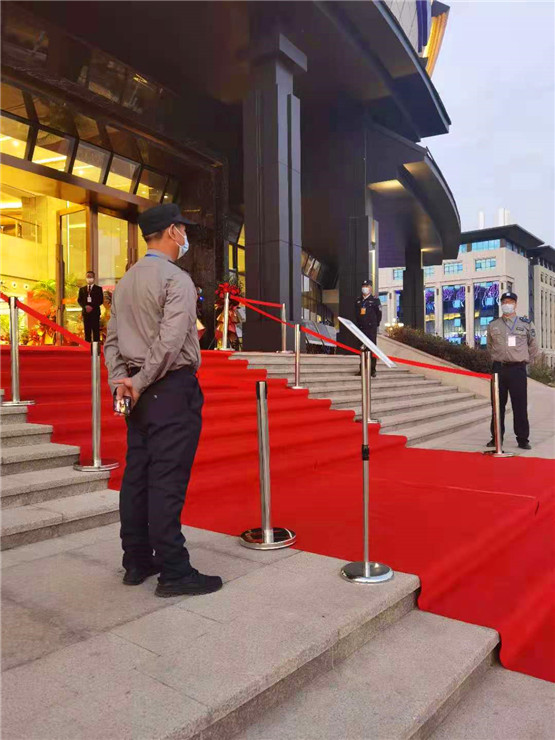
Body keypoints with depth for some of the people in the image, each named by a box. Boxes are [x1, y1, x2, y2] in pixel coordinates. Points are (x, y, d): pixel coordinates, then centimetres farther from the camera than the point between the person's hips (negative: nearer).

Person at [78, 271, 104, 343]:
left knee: (96, 331, -7)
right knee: (87, 331, 1)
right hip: (86, 312, 3)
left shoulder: (98, 289, 8)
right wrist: (85, 306, -9)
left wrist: (92, 307, -13)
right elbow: (79, 300, 11)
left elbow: (101, 300, 0)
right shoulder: (82, 289, 17)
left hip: (95, 312, -3)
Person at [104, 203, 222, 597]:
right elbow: (170, 342, -20)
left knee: (137, 475, 11)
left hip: (141, 391, 8)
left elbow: (113, 340, 13)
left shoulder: (126, 281, 15)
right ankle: (173, 572, 3)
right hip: (173, 388, -8)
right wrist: (140, 382, -12)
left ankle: (136, 562, 22)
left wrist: (120, 380, 5)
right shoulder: (177, 278, -10)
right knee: (168, 479, -5)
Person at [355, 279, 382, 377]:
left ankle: (373, 370, 1)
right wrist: (359, 324, 11)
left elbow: (379, 314, 2)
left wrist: (375, 324, 1)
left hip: (371, 328, -4)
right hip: (361, 328, 4)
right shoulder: (358, 301, 13)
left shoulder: (375, 300, 1)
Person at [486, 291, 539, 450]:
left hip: (518, 369, -1)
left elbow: (534, 346, 14)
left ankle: (523, 439, 8)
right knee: (498, 404, 6)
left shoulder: (526, 323, 5)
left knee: (520, 405, 0)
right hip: (499, 369, 2)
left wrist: (526, 360, 11)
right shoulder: (493, 325, 8)